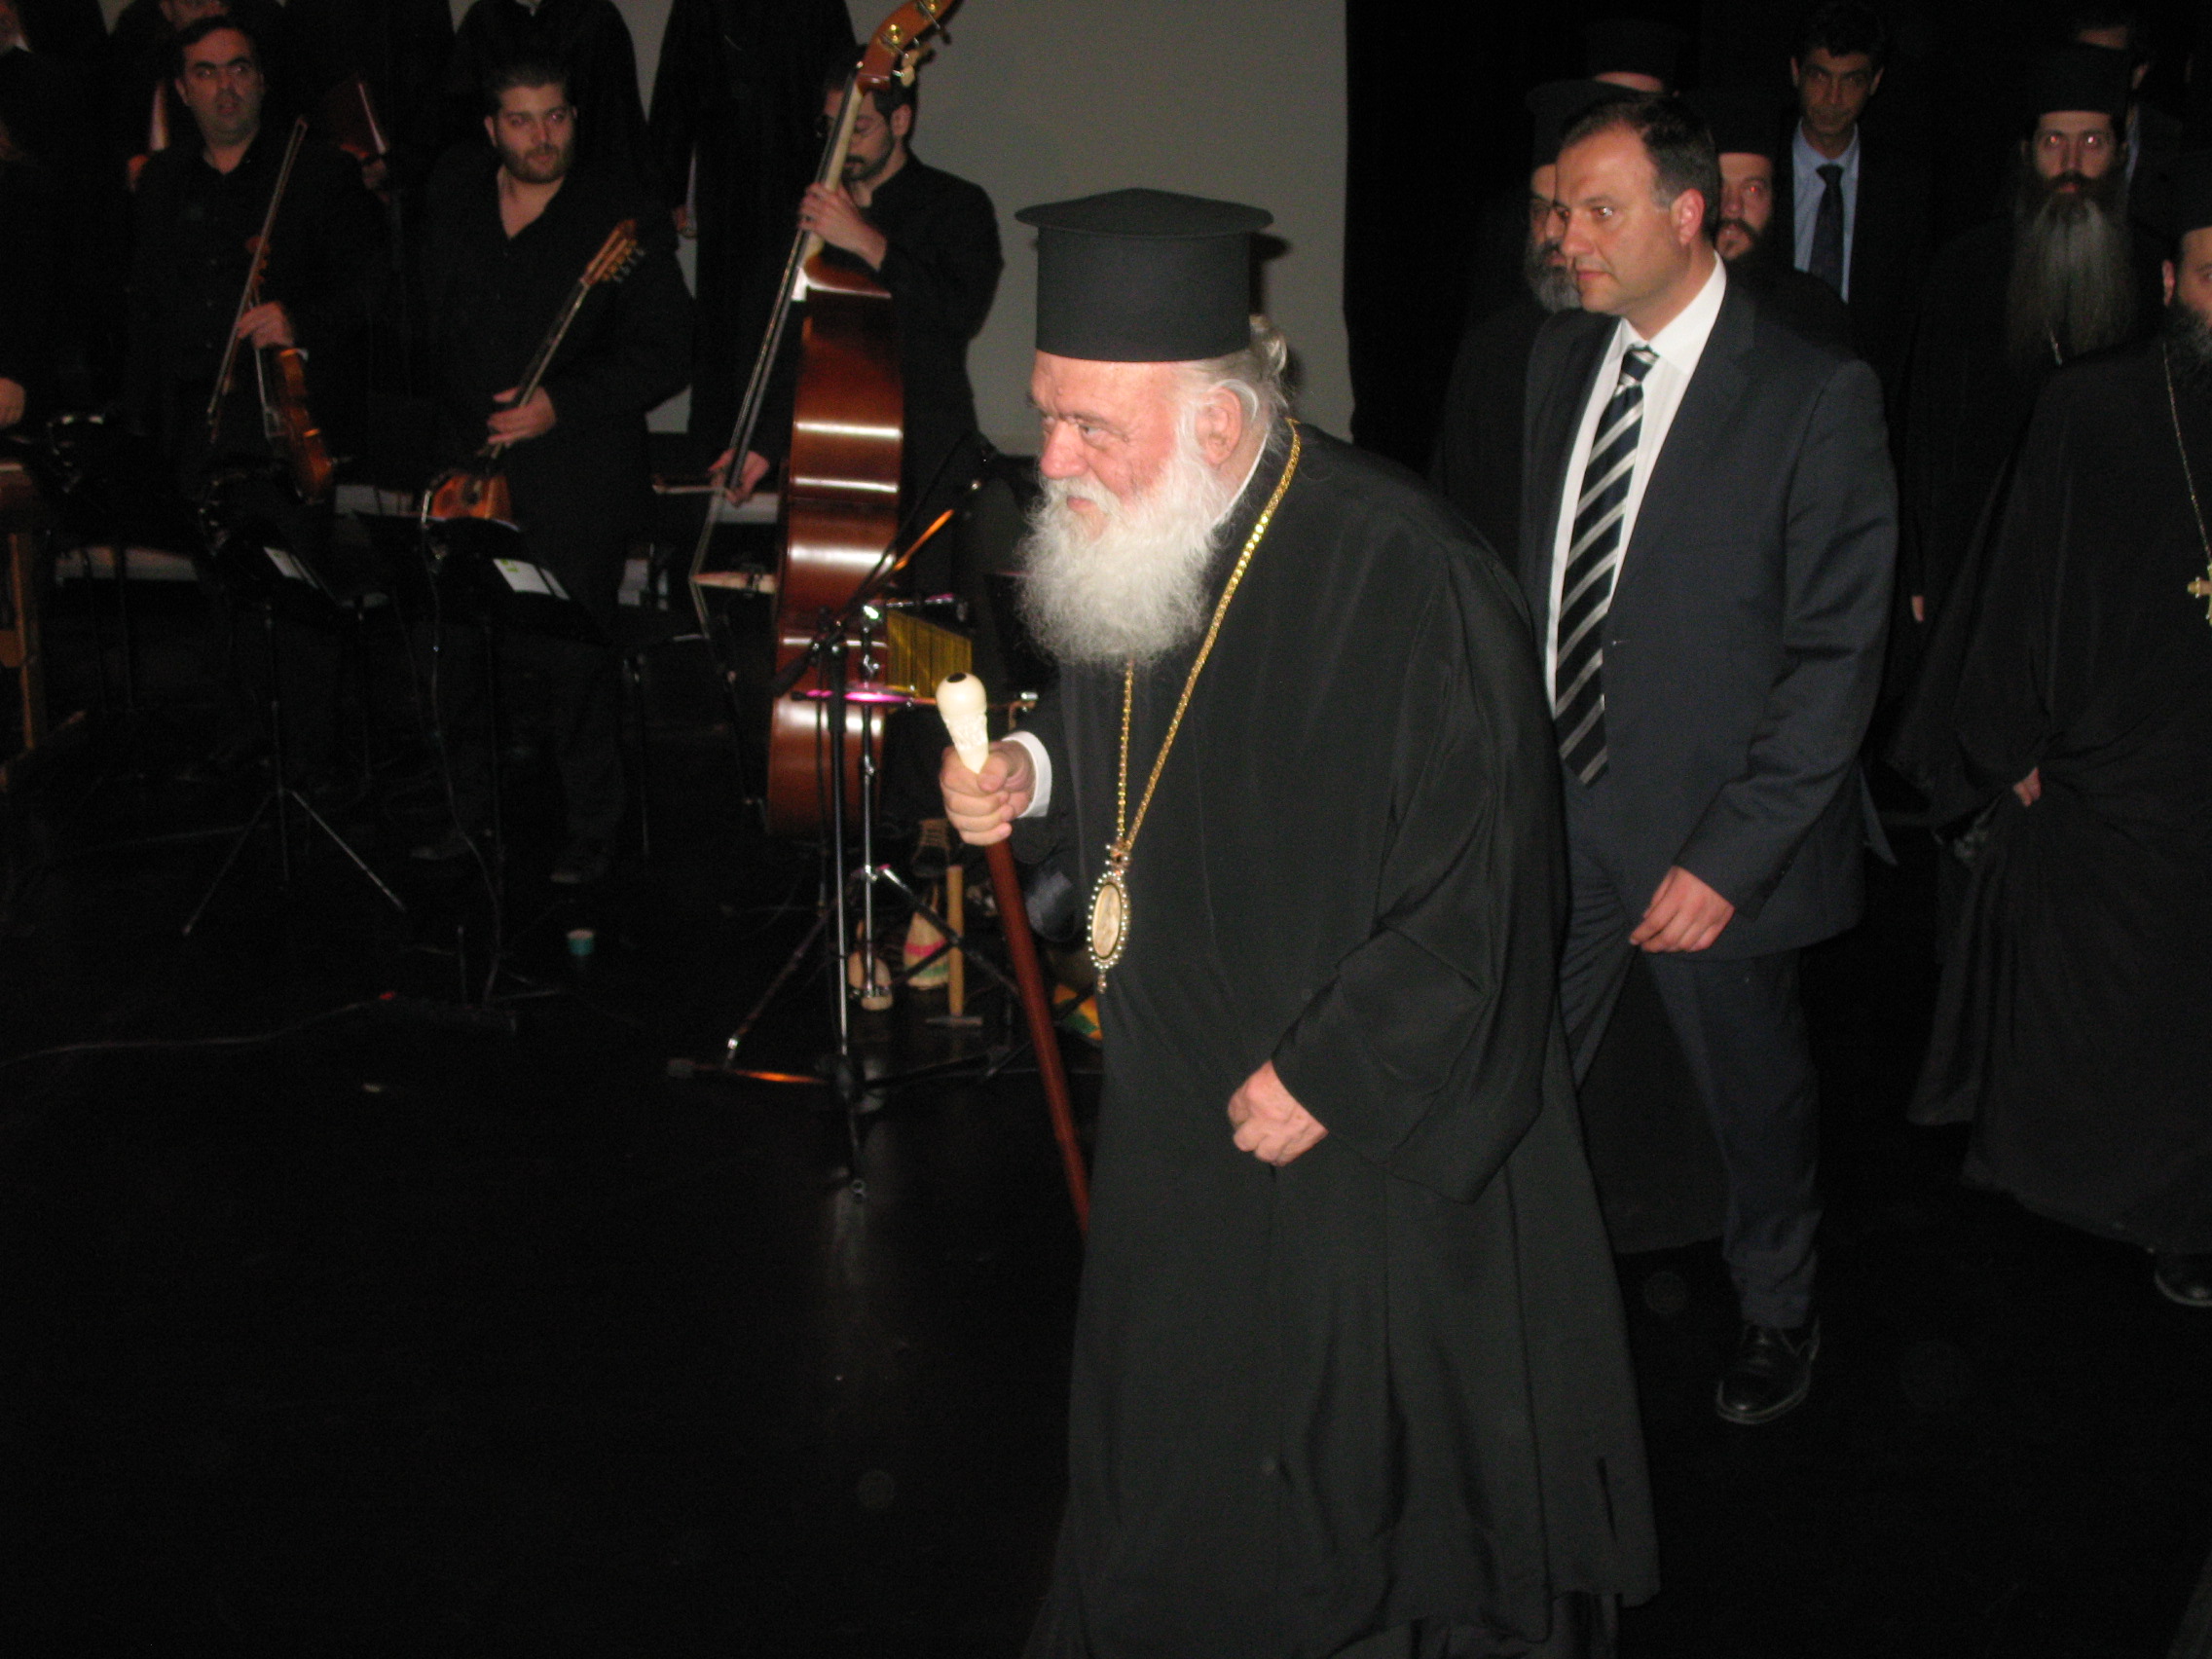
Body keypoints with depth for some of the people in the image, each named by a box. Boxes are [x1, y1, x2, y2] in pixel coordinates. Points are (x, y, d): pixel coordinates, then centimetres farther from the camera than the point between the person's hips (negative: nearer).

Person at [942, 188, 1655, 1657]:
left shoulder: (1400, 580, -27)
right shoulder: (1119, 540, -4)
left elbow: (1479, 891, -22)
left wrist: (1328, 1077, -18)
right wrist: (1030, 776, -6)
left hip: (1375, 1135, -6)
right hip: (1181, 1096, 7)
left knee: (1370, 1470, 11)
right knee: (1182, 1455, 19)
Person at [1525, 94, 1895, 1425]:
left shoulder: (1817, 397, -15)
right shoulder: (1561, 359, 5)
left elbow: (1838, 657, -15)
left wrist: (1729, 855, -19)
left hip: (1711, 827, -4)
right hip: (1557, 812, 4)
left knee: (1757, 1096, 16)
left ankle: (1778, 1312, 42)